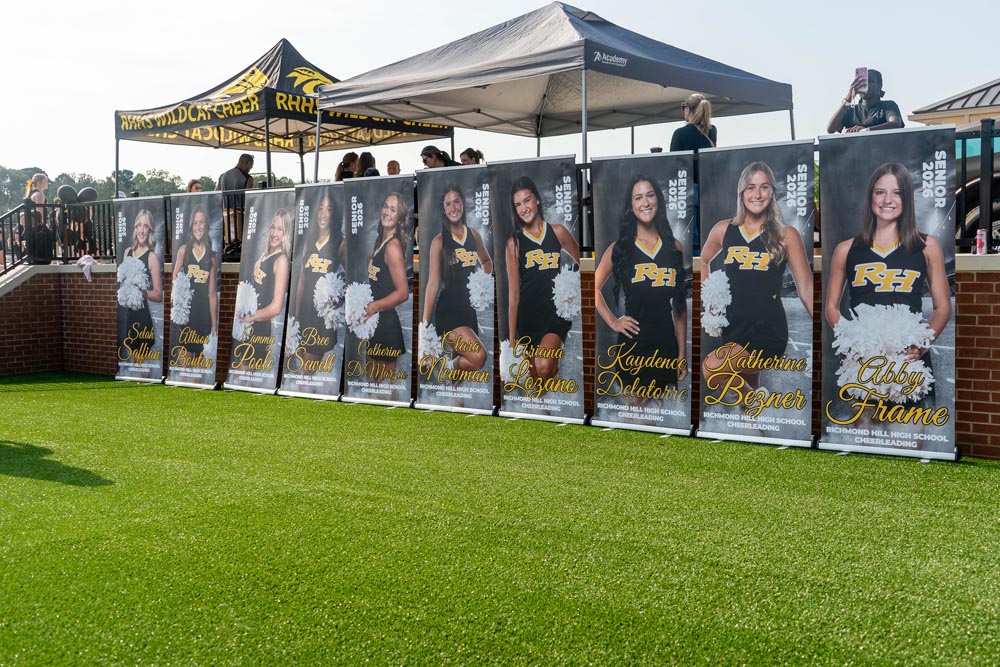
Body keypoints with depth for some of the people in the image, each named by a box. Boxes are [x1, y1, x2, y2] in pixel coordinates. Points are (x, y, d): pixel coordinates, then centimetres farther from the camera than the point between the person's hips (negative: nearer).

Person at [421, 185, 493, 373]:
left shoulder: (473, 235, 9)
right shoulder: (439, 241, -5)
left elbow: (486, 261, 28)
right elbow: (433, 283, -7)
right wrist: (424, 322, -11)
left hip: (469, 309, 6)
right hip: (448, 312, -6)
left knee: (462, 362, 11)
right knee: (478, 357, -24)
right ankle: (449, 368, 4)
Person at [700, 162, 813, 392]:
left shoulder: (786, 235, -2)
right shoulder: (723, 230, 6)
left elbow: (806, 289, -3)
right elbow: (703, 262, 25)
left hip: (767, 330, -4)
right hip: (730, 327, 4)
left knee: (712, 368, -26)